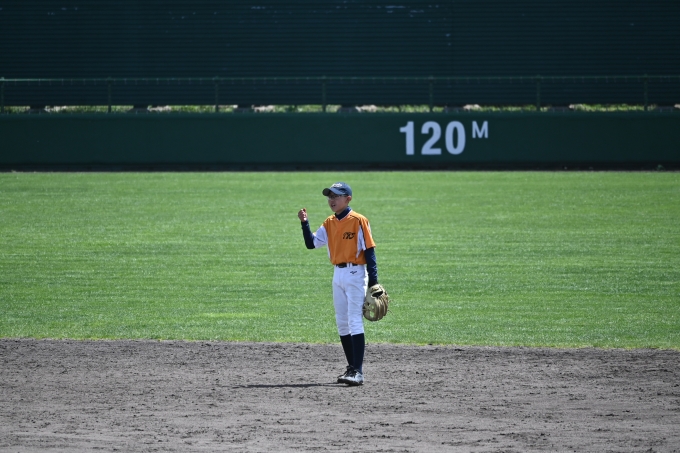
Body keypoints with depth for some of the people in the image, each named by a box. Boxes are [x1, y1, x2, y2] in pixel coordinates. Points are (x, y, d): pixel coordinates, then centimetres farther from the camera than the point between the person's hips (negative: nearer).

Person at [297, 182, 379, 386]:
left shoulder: (358, 221, -9)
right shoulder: (329, 223, 10)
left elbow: (369, 251, -10)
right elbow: (311, 243, 6)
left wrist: (373, 282, -14)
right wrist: (305, 223, -8)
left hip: (355, 274, -7)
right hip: (338, 275, 7)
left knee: (354, 321, -13)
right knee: (342, 323, 10)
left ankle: (358, 372, -17)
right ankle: (352, 368, 20)